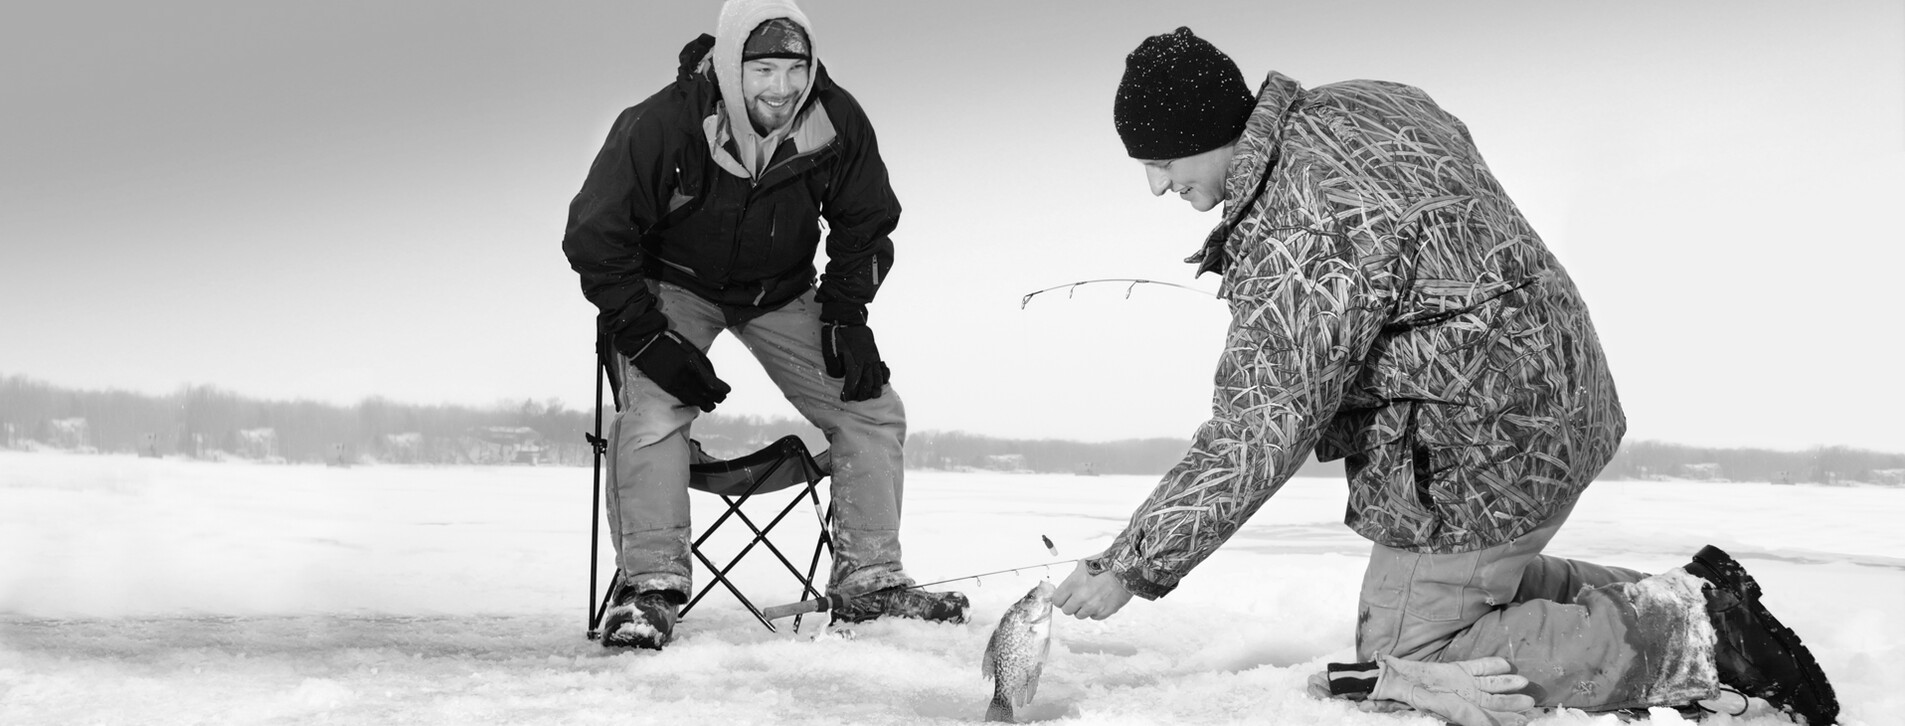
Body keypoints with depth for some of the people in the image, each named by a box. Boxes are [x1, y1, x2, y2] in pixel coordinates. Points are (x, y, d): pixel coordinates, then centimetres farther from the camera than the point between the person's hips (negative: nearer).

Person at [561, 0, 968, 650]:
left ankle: (869, 584, 5)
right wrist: (649, 339, -25)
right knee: (652, 410, -28)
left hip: (781, 292, 4)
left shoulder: (838, 122, -20)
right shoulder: (659, 126, -30)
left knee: (872, 411, -5)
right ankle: (649, 587, -16)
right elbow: (596, 237, -21)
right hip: (674, 285, -3)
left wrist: (846, 315, -8)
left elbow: (865, 225, 0)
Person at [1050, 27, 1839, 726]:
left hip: (1487, 458, -10)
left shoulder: (1303, 243, -29)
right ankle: (1671, 595, 18)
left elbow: (1254, 443, -27)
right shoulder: (1354, 103, 0)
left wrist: (1132, 568, -19)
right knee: (1473, 585, 25)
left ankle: (1684, 639, 0)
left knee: (1402, 657, 2)